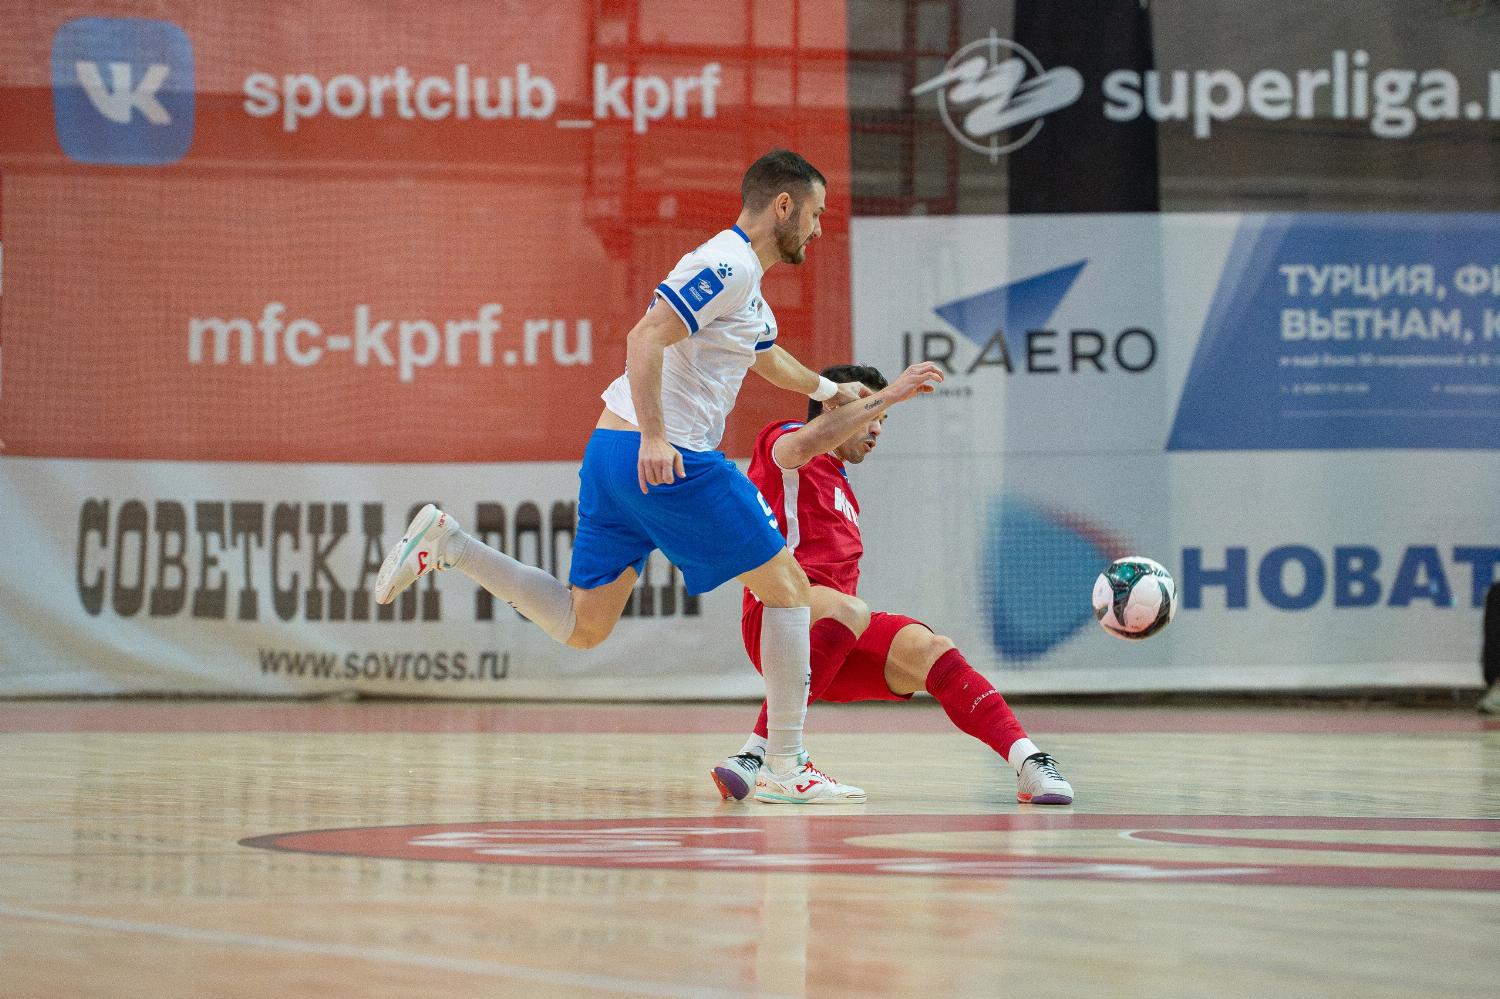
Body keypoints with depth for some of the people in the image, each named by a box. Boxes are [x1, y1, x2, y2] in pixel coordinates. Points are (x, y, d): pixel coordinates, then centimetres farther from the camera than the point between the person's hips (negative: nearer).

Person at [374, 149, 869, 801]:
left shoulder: (741, 277, 21)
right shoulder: (728, 264, -11)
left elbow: (768, 359, 42)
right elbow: (644, 339, -22)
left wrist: (828, 390, 54)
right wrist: (653, 437, -28)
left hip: (613, 453, 9)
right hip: (668, 459, -9)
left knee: (582, 627, 10)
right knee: (786, 587, 1)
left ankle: (447, 545, 3)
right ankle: (785, 765, 2)